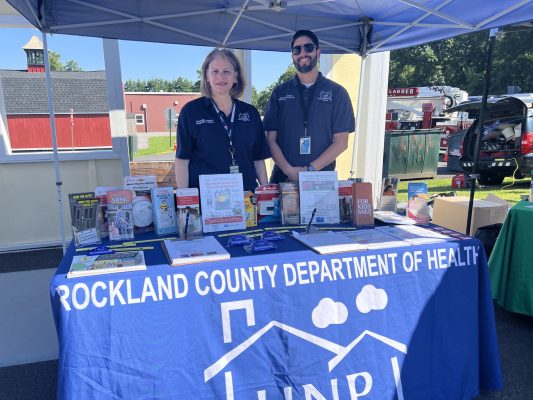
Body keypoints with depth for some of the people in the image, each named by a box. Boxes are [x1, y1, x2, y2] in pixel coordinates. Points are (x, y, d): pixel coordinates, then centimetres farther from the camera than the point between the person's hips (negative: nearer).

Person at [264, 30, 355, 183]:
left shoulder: (336, 92, 3)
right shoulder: (280, 93, 7)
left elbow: (341, 142, -2)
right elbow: (271, 139, 2)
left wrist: (310, 170, -13)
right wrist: (289, 170, -13)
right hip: (283, 178, 1)